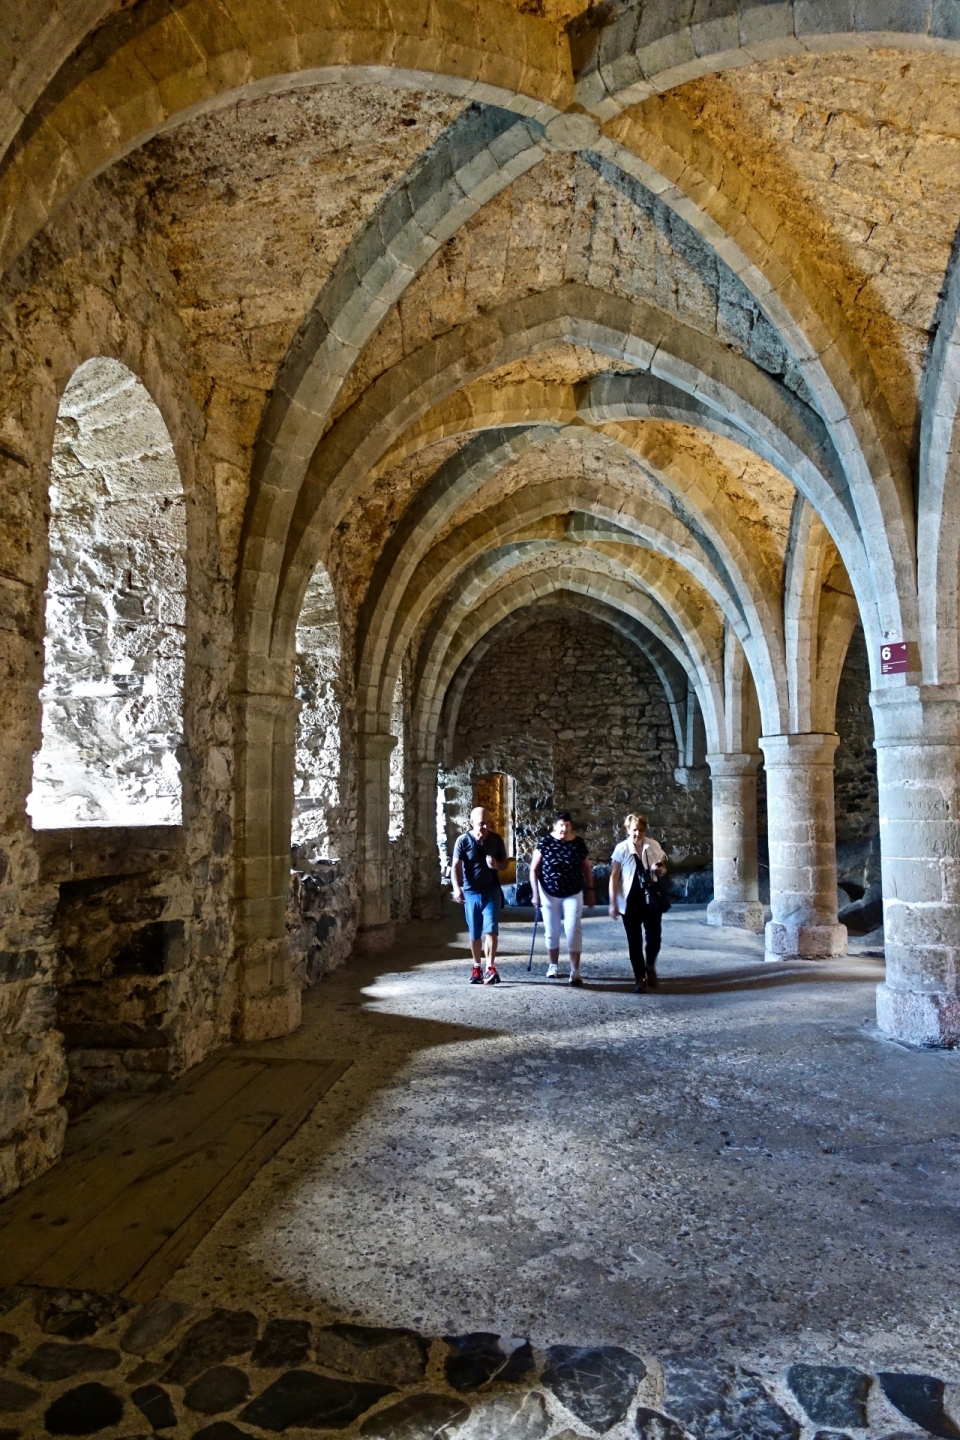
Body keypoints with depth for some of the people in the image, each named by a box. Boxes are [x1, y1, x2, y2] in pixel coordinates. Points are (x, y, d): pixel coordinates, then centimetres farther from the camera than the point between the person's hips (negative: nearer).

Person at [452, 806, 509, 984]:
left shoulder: (496, 839, -2)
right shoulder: (463, 840, -7)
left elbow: (505, 863, 8)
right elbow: (456, 866, -10)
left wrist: (497, 865, -15)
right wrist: (456, 888, -23)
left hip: (491, 892, 0)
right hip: (471, 893, 0)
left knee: (490, 930, -11)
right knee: (475, 934, 10)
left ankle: (490, 969, -11)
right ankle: (477, 968, 24)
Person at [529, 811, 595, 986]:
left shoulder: (579, 843, -6)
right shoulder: (545, 842, -11)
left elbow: (587, 868, 6)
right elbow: (534, 869, -6)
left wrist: (590, 890, 5)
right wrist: (535, 893, -9)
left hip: (573, 894, 0)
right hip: (549, 893, 0)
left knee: (573, 930, -7)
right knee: (551, 931, 10)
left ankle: (575, 971, -5)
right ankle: (553, 965, 27)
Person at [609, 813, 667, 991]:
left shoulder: (654, 846, 2)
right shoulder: (622, 849, -6)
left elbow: (663, 869, 13)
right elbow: (614, 877, -7)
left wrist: (659, 870, -12)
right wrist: (613, 903, -11)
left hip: (652, 899, 2)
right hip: (630, 901, -2)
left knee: (654, 937, -1)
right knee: (635, 941, 3)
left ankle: (650, 966, 28)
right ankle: (640, 978, 16)